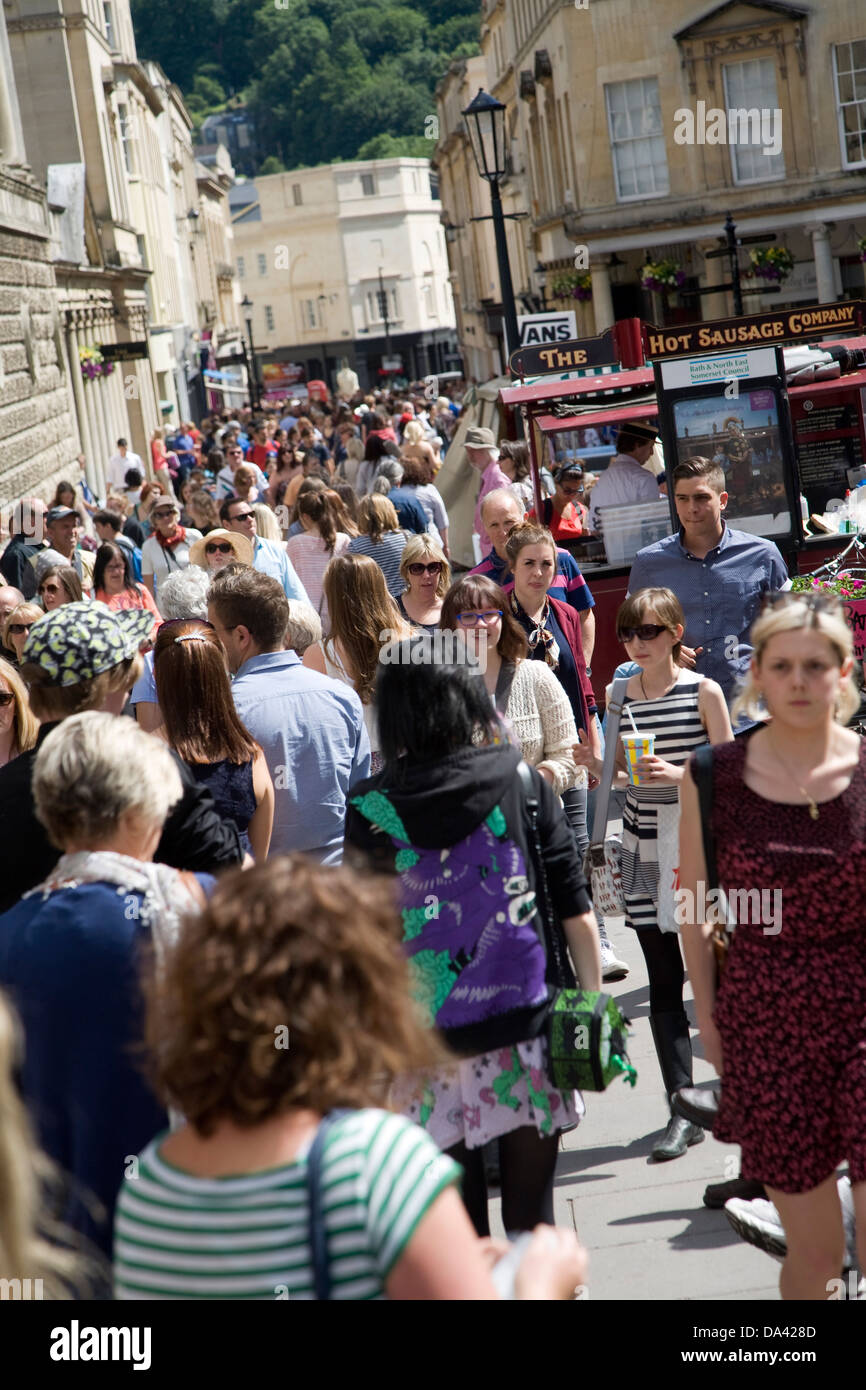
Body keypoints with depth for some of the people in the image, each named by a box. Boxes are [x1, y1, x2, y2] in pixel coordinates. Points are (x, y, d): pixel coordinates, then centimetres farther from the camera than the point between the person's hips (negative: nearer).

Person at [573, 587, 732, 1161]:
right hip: (644, 844, 4)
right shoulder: (621, 695, 8)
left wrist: (679, 775, -20)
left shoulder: (704, 692, -4)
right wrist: (599, 766, -5)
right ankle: (683, 1111, 5)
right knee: (663, 980, 2)